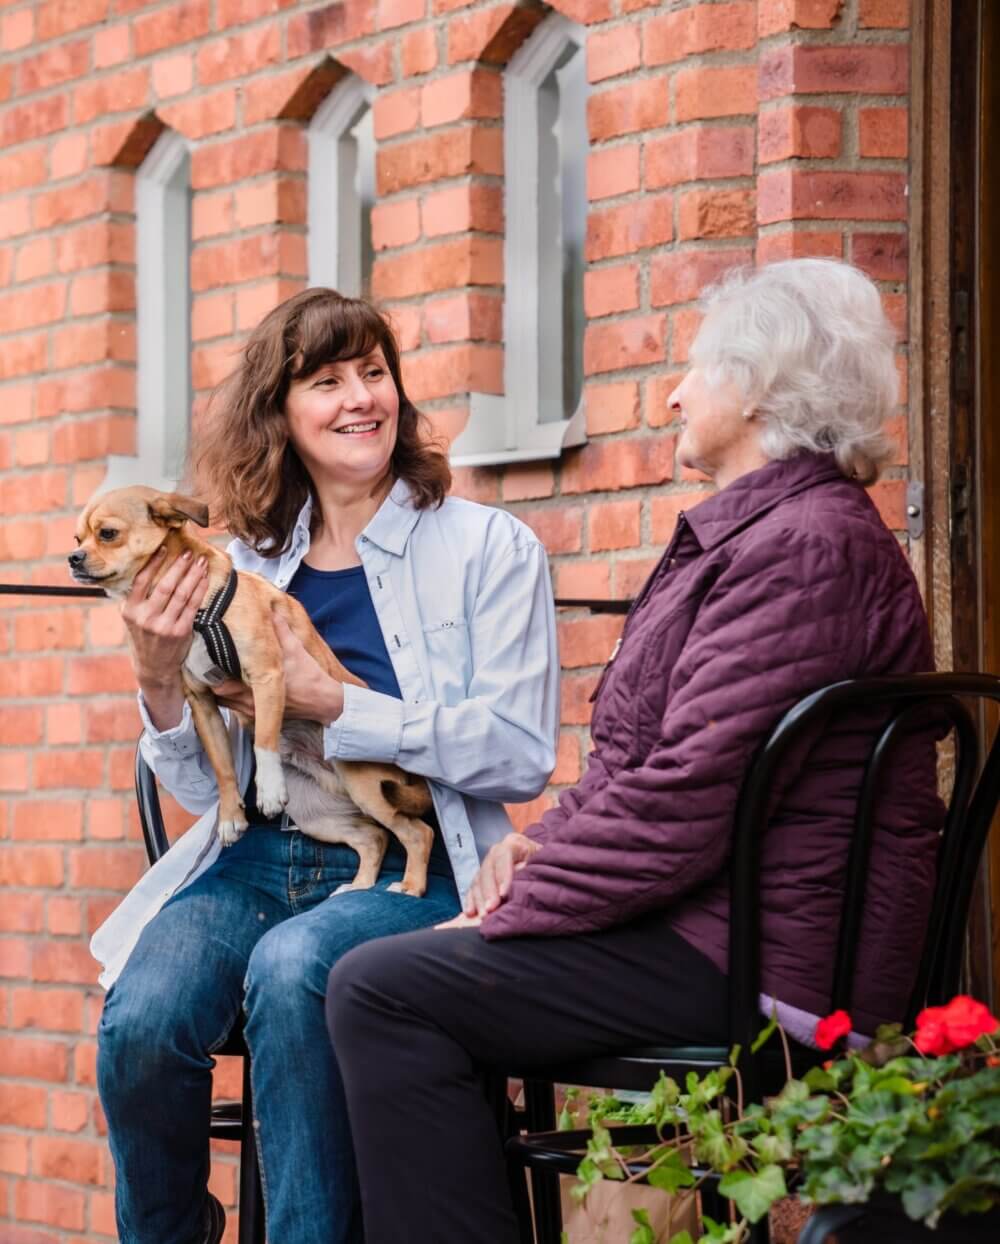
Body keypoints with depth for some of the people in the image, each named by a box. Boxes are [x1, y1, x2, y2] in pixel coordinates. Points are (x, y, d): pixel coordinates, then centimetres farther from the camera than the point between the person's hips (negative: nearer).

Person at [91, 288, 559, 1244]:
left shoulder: (489, 549, 2)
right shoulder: (248, 567, 13)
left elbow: (520, 755, -8)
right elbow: (204, 787, 14)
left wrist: (331, 705, -13)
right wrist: (159, 680, -6)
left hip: (409, 872, -3)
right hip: (254, 861, 3)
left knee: (291, 968, -35)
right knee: (140, 1020, -25)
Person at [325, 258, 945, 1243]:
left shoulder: (805, 545, -17)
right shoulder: (749, 532, 20)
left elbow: (688, 802, -23)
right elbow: (645, 763, 24)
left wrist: (515, 908, -14)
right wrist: (542, 845, 6)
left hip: (760, 958, -11)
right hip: (707, 926, 11)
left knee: (381, 991, -16)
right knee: (385, 974, 13)